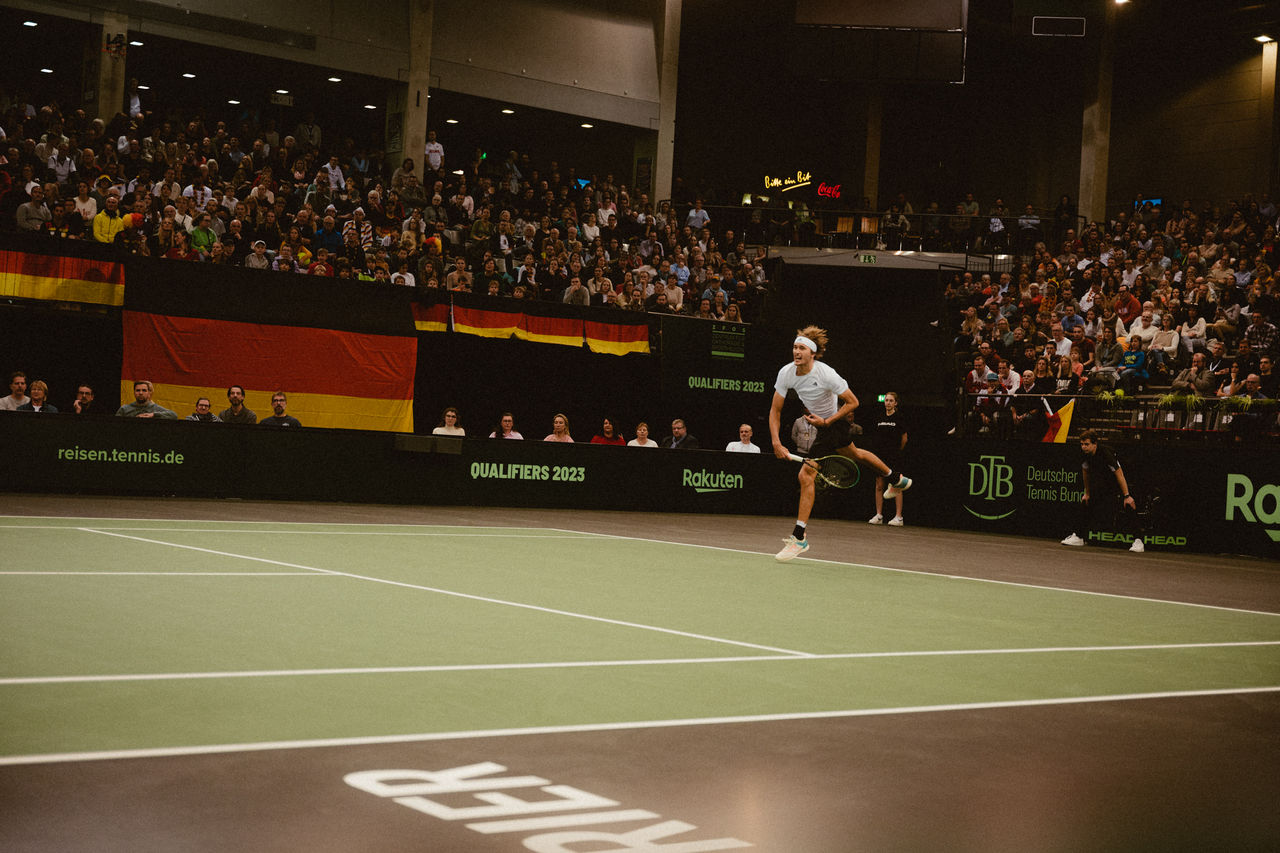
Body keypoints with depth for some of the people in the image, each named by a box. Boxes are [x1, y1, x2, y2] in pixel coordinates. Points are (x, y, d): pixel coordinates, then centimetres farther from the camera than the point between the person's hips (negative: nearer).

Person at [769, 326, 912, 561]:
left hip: (834, 424, -8)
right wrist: (776, 443, -20)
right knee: (854, 454, 31)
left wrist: (826, 421, -25)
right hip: (821, 421, 8)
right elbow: (775, 410, -11)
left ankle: (799, 537, -10)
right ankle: (897, 479, 59)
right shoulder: (786, 373, -17)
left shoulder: (826, 374, -32)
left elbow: (853, 402, -20)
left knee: (806, 475, -16)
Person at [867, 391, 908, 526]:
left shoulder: (899, 418, -2)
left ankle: (898, 517, -5)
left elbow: (904, 439, 3)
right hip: (880, 455, 5)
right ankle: (879, 515, 9)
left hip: (894, 459, -5)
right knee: (879, 486, 4)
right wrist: (880, 449, 14)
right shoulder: (879, 418, 11)